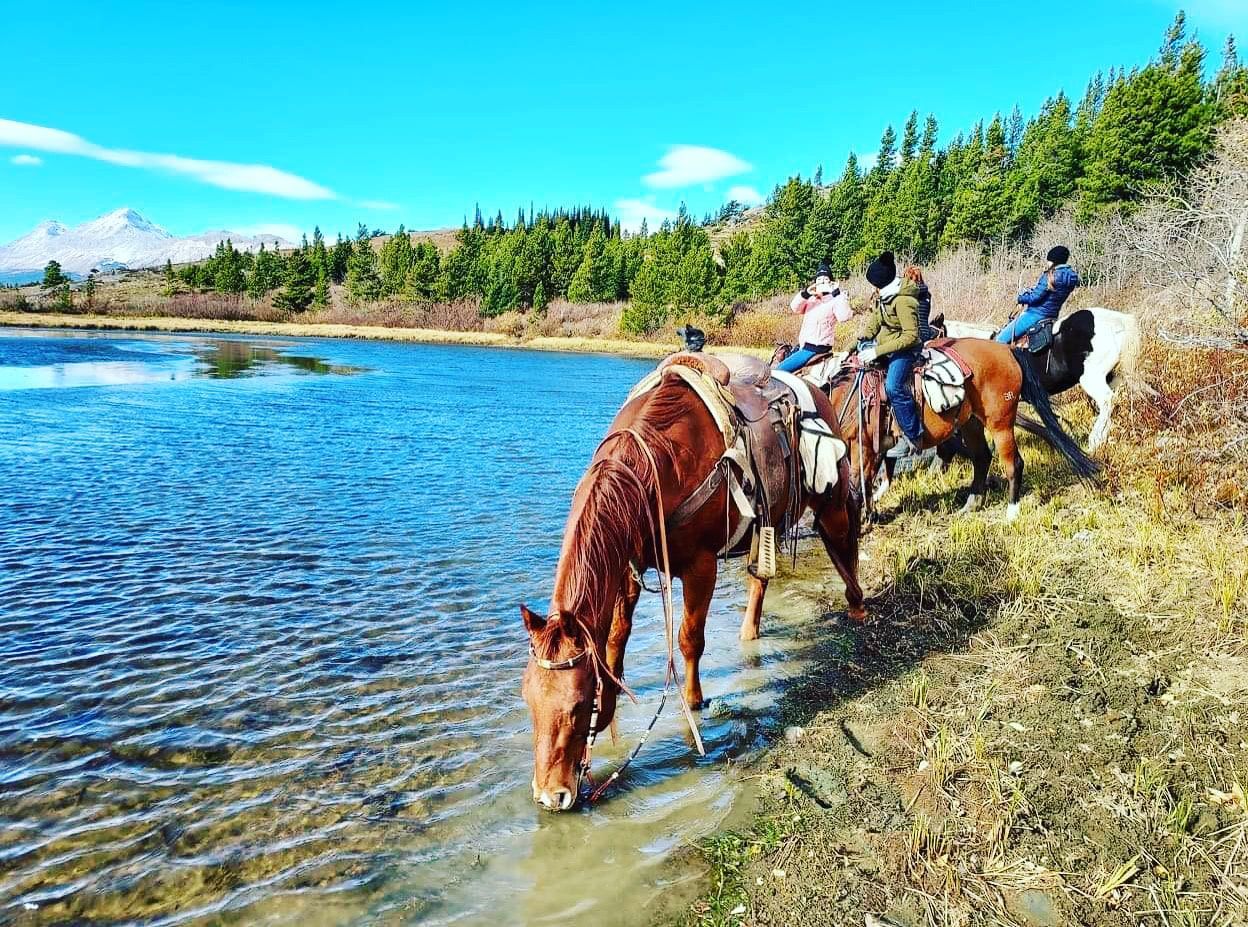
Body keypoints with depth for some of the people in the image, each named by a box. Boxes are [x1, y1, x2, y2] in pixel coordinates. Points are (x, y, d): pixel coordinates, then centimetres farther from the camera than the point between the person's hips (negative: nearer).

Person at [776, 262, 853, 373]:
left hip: (817, 348, -8)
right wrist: (805, 293, -18)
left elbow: (844, 317, -22)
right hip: (803, 345, 8)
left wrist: (838, 294, -24)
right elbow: (794, 307, -1)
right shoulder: (810, 299, 17)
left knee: (781, 369, -16)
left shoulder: (834, 300, -4)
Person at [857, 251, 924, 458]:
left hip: (904, 349, -11)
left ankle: (913, 436, -19)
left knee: (894, 386, -30)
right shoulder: (884, 294, 4)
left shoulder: (903, 301, -24)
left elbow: (910, 336, -26)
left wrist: (877, 351, -27)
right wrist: (862, 340, 2)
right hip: (883, 344, 11)